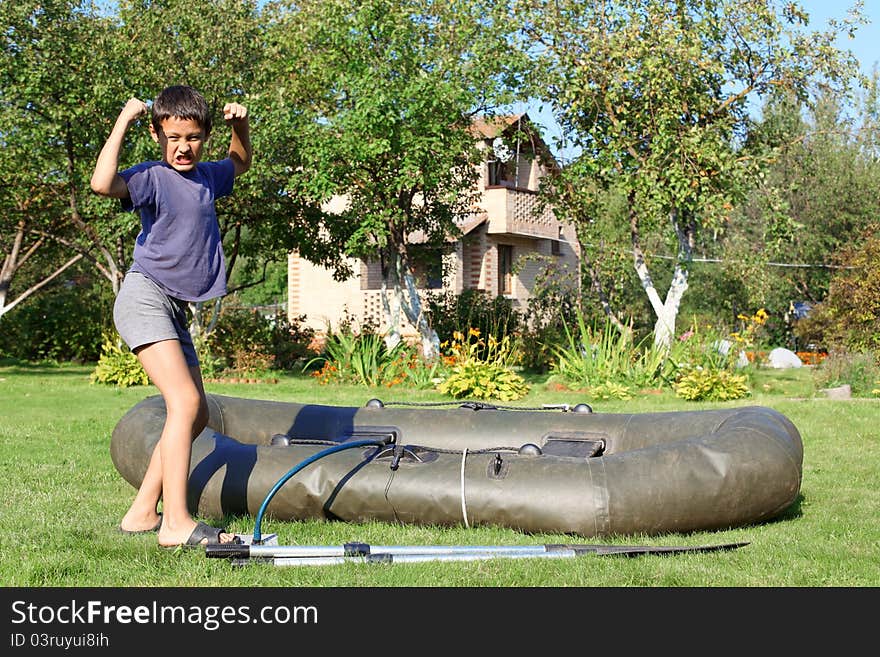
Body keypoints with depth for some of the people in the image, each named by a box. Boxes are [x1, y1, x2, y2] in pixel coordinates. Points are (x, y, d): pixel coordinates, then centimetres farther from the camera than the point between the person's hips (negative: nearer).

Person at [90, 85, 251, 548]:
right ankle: (176, 523, -24)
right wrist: (123, 121, -22)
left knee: (196, 414, 10)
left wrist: (240, 124, 16)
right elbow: (102, 183, -31)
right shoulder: (153, 177, -9)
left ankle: (142, 512, 16)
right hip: (145, 297, -9)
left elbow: (240, 162, 36)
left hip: (176, 310, 9)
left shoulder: (207, 177, 13)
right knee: (184, 401, -22)